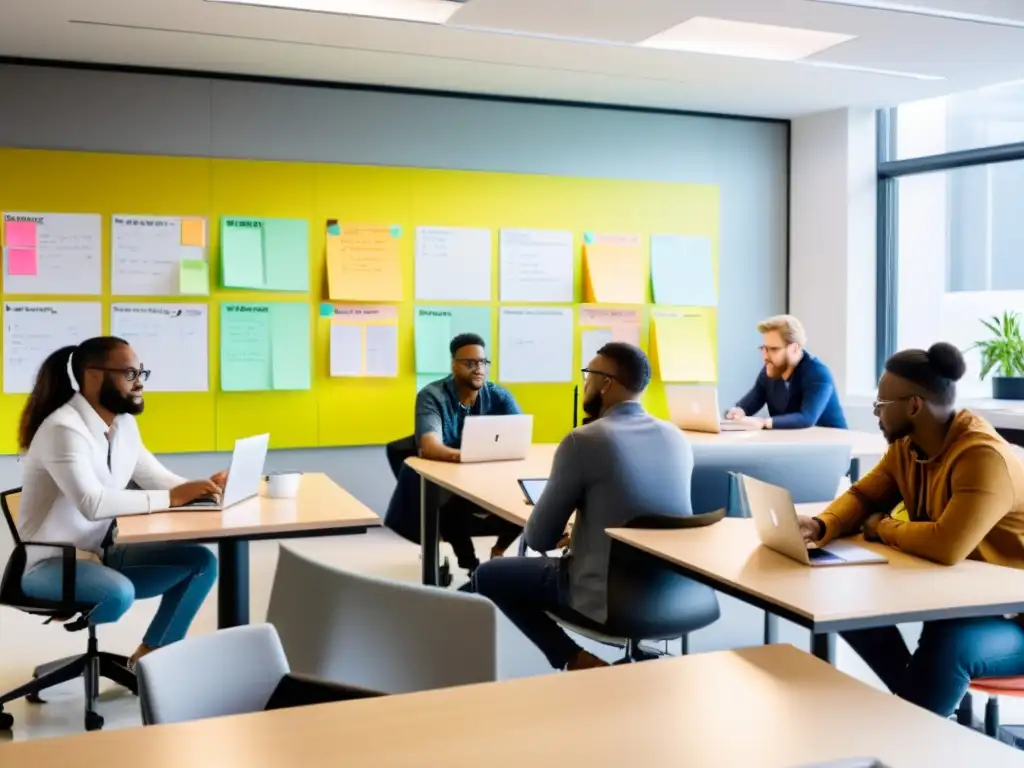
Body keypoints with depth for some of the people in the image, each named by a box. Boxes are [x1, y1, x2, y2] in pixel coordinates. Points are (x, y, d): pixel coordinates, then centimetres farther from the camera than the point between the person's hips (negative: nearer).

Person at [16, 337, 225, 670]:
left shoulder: (124, 423, 5)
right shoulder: (63, 428, -21)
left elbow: (156, 478, 10)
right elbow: (92, 503, -34)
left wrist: (200, 487, -11)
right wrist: (171, 498, -31)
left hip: (103, 554, 9)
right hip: (50, 564, -8)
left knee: (200, 561, -4)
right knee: (120, 592, -37)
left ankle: (149, 655, 3)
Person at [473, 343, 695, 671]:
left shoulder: (583, 440, -16)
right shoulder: (677, 437, 3)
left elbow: (539, 539, -9)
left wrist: (567, 533, 14)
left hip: (608, 600, -7)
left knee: (489, 576, 13)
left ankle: (577, 661, 4)